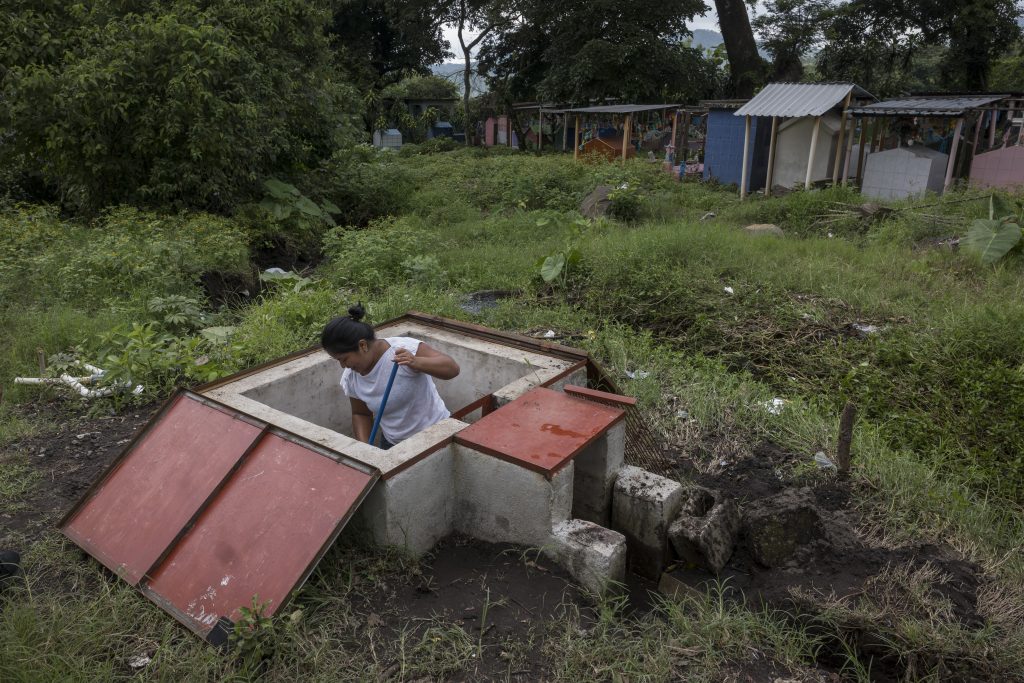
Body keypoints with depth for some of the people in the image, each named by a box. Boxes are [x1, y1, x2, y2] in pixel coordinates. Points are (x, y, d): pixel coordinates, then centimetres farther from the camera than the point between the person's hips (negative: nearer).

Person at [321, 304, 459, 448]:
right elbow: (361, 414, 9)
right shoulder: (350, 377, -7)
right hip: (392, 444, 5)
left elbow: (453, 368, -30)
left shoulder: (404, 348, -25)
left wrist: (415, 363, -46)